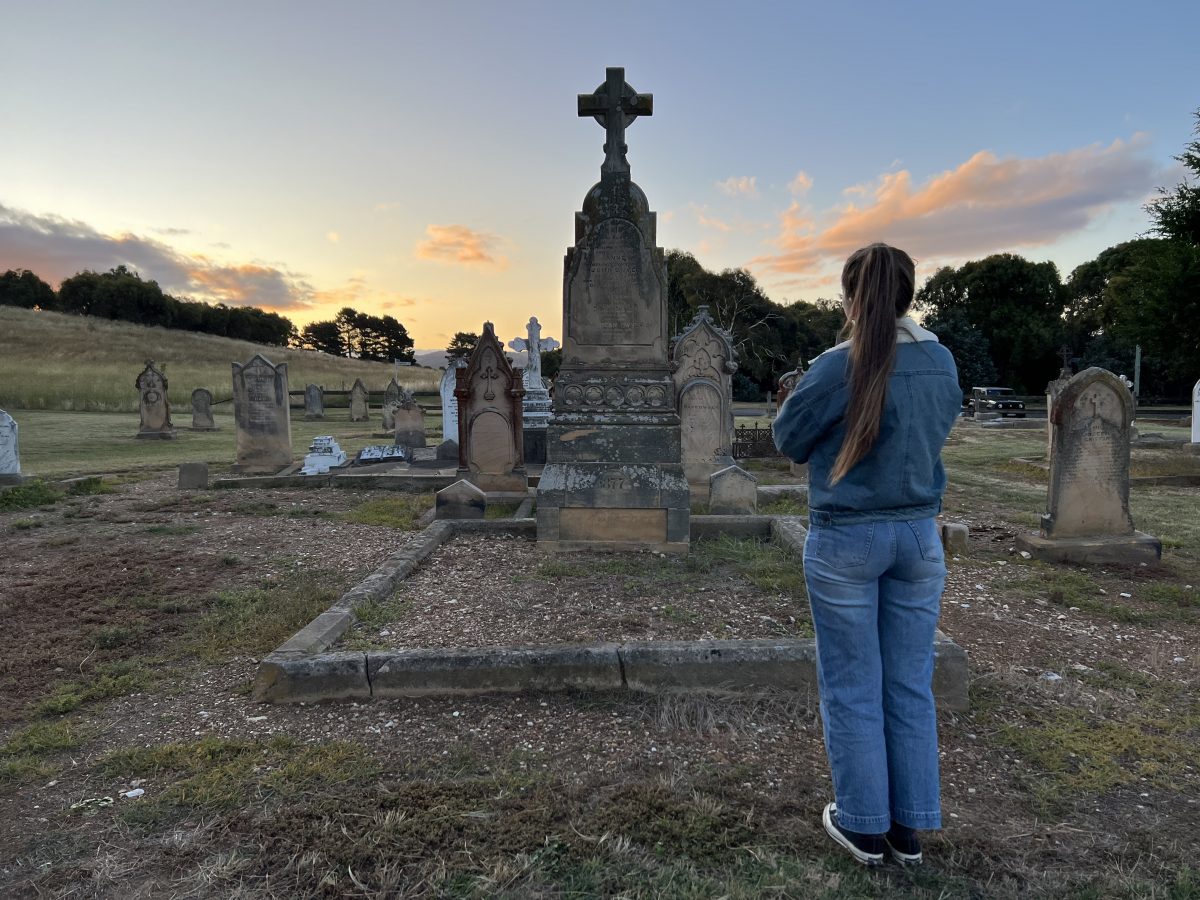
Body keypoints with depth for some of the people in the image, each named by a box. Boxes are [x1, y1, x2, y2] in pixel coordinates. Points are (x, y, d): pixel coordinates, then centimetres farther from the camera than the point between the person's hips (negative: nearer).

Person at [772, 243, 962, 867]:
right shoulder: (942, 362, 1)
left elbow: (788, 439, -4)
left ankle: (864, 827, 24)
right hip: (919, 535, 5)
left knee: (852, 688, 9)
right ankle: (909, 827, 27)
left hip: (846, 540, -5)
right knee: (911, 685, 14)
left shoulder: (839, 366, -16)